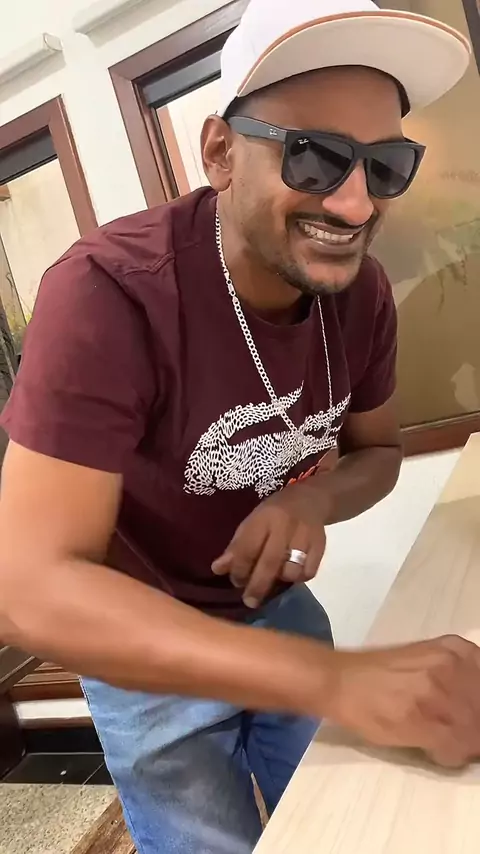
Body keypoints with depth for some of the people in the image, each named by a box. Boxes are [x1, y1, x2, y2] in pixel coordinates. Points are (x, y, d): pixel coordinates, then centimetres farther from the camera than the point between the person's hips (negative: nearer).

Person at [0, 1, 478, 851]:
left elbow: (376, 449, 2)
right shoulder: (109, 293, -33)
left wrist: (312, 499, -23)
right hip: (140, 640, -4)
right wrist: (335, 678, -43)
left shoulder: (361, 290, -15)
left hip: (276, 606, 5)